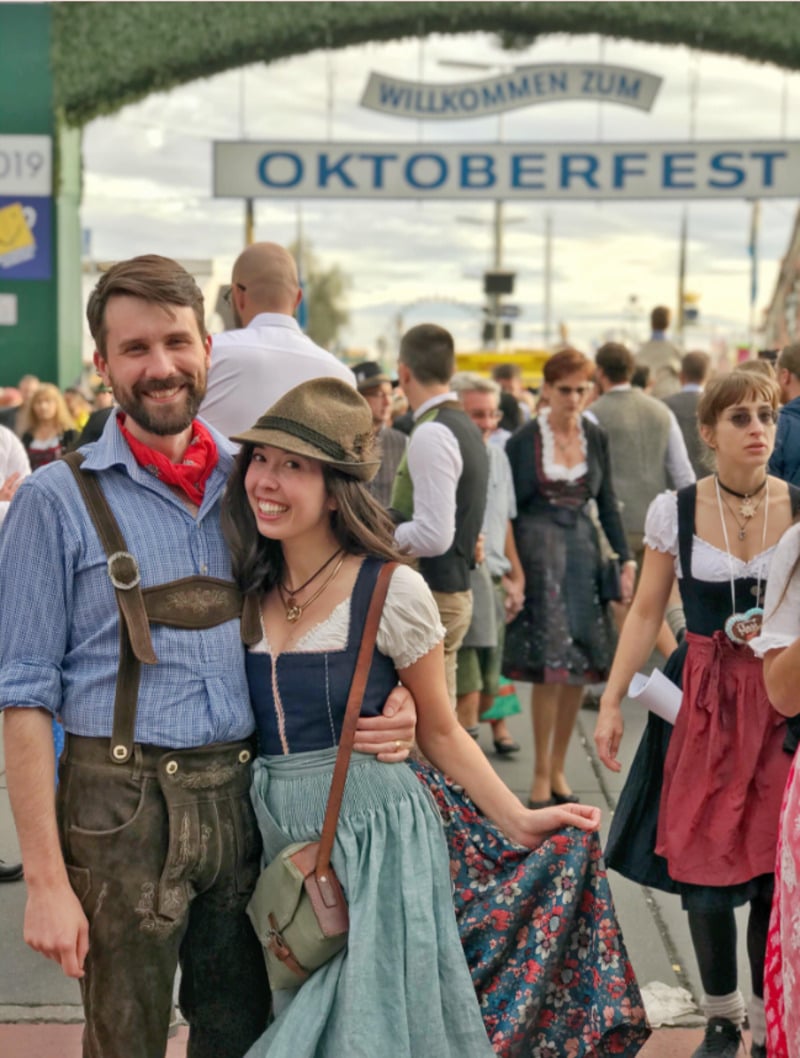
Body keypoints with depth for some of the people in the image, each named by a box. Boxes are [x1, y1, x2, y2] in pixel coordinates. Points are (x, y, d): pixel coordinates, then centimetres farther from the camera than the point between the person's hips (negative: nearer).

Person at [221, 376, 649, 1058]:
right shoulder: (248, 591, 2)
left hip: (375, 840, -5)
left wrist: (517, 821, -1)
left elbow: (440, 731, -2)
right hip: (276, 843, 5)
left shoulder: (392, 591, -12)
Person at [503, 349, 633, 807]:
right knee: (550, 666, -8)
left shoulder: (596, 438, 9)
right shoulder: (524, 439, -3)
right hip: (539, 548, -4)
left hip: (583, 547, 4)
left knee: (580, 666, 4)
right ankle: (541, 773, 2)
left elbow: (608, 503, 12)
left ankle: (558, 767, 16)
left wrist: (626, 558, 3)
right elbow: (509, 505, -2)